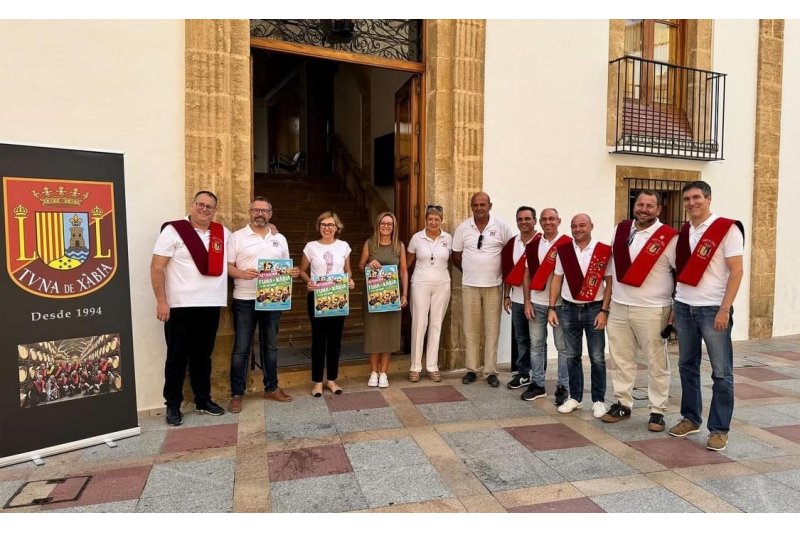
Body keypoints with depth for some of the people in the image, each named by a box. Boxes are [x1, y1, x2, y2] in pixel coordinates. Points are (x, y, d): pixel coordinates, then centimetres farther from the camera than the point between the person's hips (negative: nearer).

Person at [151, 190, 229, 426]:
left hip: (211, 305, 5)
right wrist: (161, 301, -14)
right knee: (177, 357, 6)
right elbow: (156, 267, -8)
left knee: (203, 355, 15)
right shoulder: (173, 230, -5)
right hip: (180, 306, -4)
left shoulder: (224, 233, 9)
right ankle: (173, 405, 18)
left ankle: (203, 400, 28)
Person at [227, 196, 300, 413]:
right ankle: (236, 394, 13)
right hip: (245, 301, -4)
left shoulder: (280, 239, 11)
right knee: (241, 348, 2)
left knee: (270, 346, 14)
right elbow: (228, 266, -4)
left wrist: (293, 272, -6)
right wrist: (241, 274, -23)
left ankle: (271, 388, 26)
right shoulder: (237, 237, -1)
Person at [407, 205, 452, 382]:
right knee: (419, 324, -1)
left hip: (442, 285, 2)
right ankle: (415, 367, 10)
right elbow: (408, 261, 7)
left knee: (436, 325, 7)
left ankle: (432, 367, 17)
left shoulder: (448, 238, 2)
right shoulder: (417, 237, -2)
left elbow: (453, 259, 13)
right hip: (420, 284, -2)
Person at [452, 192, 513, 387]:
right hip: (469, 285, 1)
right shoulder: (463, 227, 2)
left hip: (494, 285, -1)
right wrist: (469, 271, 7)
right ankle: (471, 369, 16)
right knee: (471, 328, 6)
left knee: (492, 329, 4)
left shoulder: (501, 226, -3)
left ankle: (491, 371, 12)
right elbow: (456, 255, 9)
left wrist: (504, 274, 1)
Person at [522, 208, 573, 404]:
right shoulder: (533, 244, 7)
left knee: (563, 347, 5)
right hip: (536, 303, 4)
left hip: (560, 303, -4)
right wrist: (527, 302, 3)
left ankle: (563, 387, 15)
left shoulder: (567, 244, -6)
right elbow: (527, 274, 9)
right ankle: (537, 384, 20)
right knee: (536, 344, 10)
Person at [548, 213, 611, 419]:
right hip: (569, 309, 3)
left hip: (594, 309, -2)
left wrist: (604, 311, -9)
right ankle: (575, 397, 22)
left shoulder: (604, 251, -5)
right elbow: (557, 280, 7)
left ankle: (598, 400, 17)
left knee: (597, 357, 5)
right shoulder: (563, 250, 3)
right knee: (572, 356, 10)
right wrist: (552, 308, 2)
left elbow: (609, 283, -4)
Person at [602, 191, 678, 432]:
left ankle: (658, 411, 18)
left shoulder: (669, 238, -8)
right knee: (621, 359, 12)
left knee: (656, 363, 6)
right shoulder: (621, 229, 7)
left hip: (651, 310, -5)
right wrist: (607, 302, 16)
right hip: (618, 307, 5)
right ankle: (622, 404, 25)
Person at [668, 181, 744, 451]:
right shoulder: (683, 232, 10)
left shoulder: (727, 229, -6)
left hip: (713, 309, -5)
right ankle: (690, 418, 26)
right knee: (687, 366, 13)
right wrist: (673, 304, 11)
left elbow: (736, 271, -11)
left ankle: (719, 429, 14)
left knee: (721, 373, 3)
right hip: (683, 308, 6)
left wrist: (724, 309, -16)